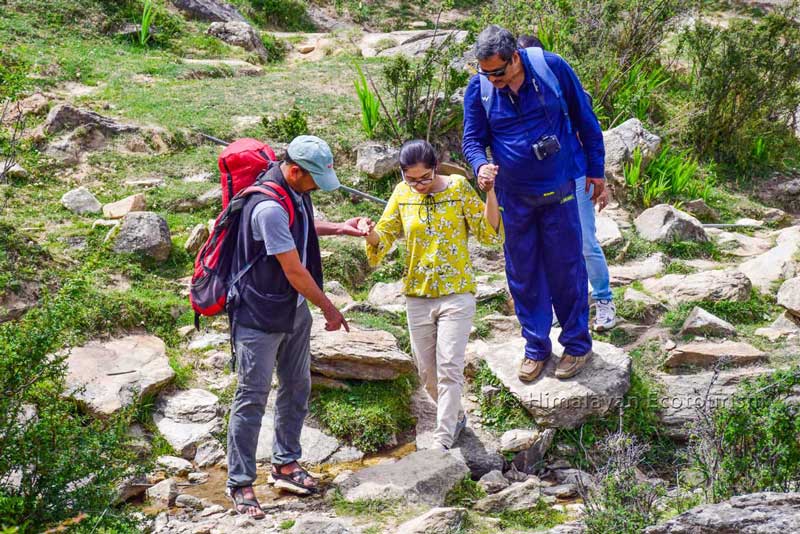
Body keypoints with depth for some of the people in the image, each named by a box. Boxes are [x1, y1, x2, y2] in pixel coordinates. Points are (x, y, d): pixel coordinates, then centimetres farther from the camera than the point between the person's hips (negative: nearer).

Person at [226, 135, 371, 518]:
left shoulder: (297, 190, -1)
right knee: (253, 396, -2)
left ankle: (285, 464, 31)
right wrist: (329, 309, -10)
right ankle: (239, 483, 7)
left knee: (297, 387, 16)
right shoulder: (269, 208, -29)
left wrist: (338, 228, 10)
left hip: (294, 309, 9)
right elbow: (295, 272, -23)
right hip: (260, 315, -9)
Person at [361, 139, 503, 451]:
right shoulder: (402, 194, 0)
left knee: (449, 367, -10)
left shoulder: (458, 188, -8)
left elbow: (489, 234, -9)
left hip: (456, 294, -4)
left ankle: (442, 442, -6)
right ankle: (455, 417, 36)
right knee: (427, 371, 12)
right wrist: (371, 236, -20)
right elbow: (385, 236, 3)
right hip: (417, 297, 4)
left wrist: (489, 192, -21)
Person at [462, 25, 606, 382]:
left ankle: (577, 343, 22)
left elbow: (584, 118, -2)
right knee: (523, 273, 11)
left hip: (559, 191, -3)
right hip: (513, 196, 3)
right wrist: (480, 165, -23)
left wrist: (596, 169, 2)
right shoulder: (478, 89, -8)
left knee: (566, 268, 5)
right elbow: (472, 139, 0)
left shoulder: (552, 68, -13)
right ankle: (536, 346, 25)